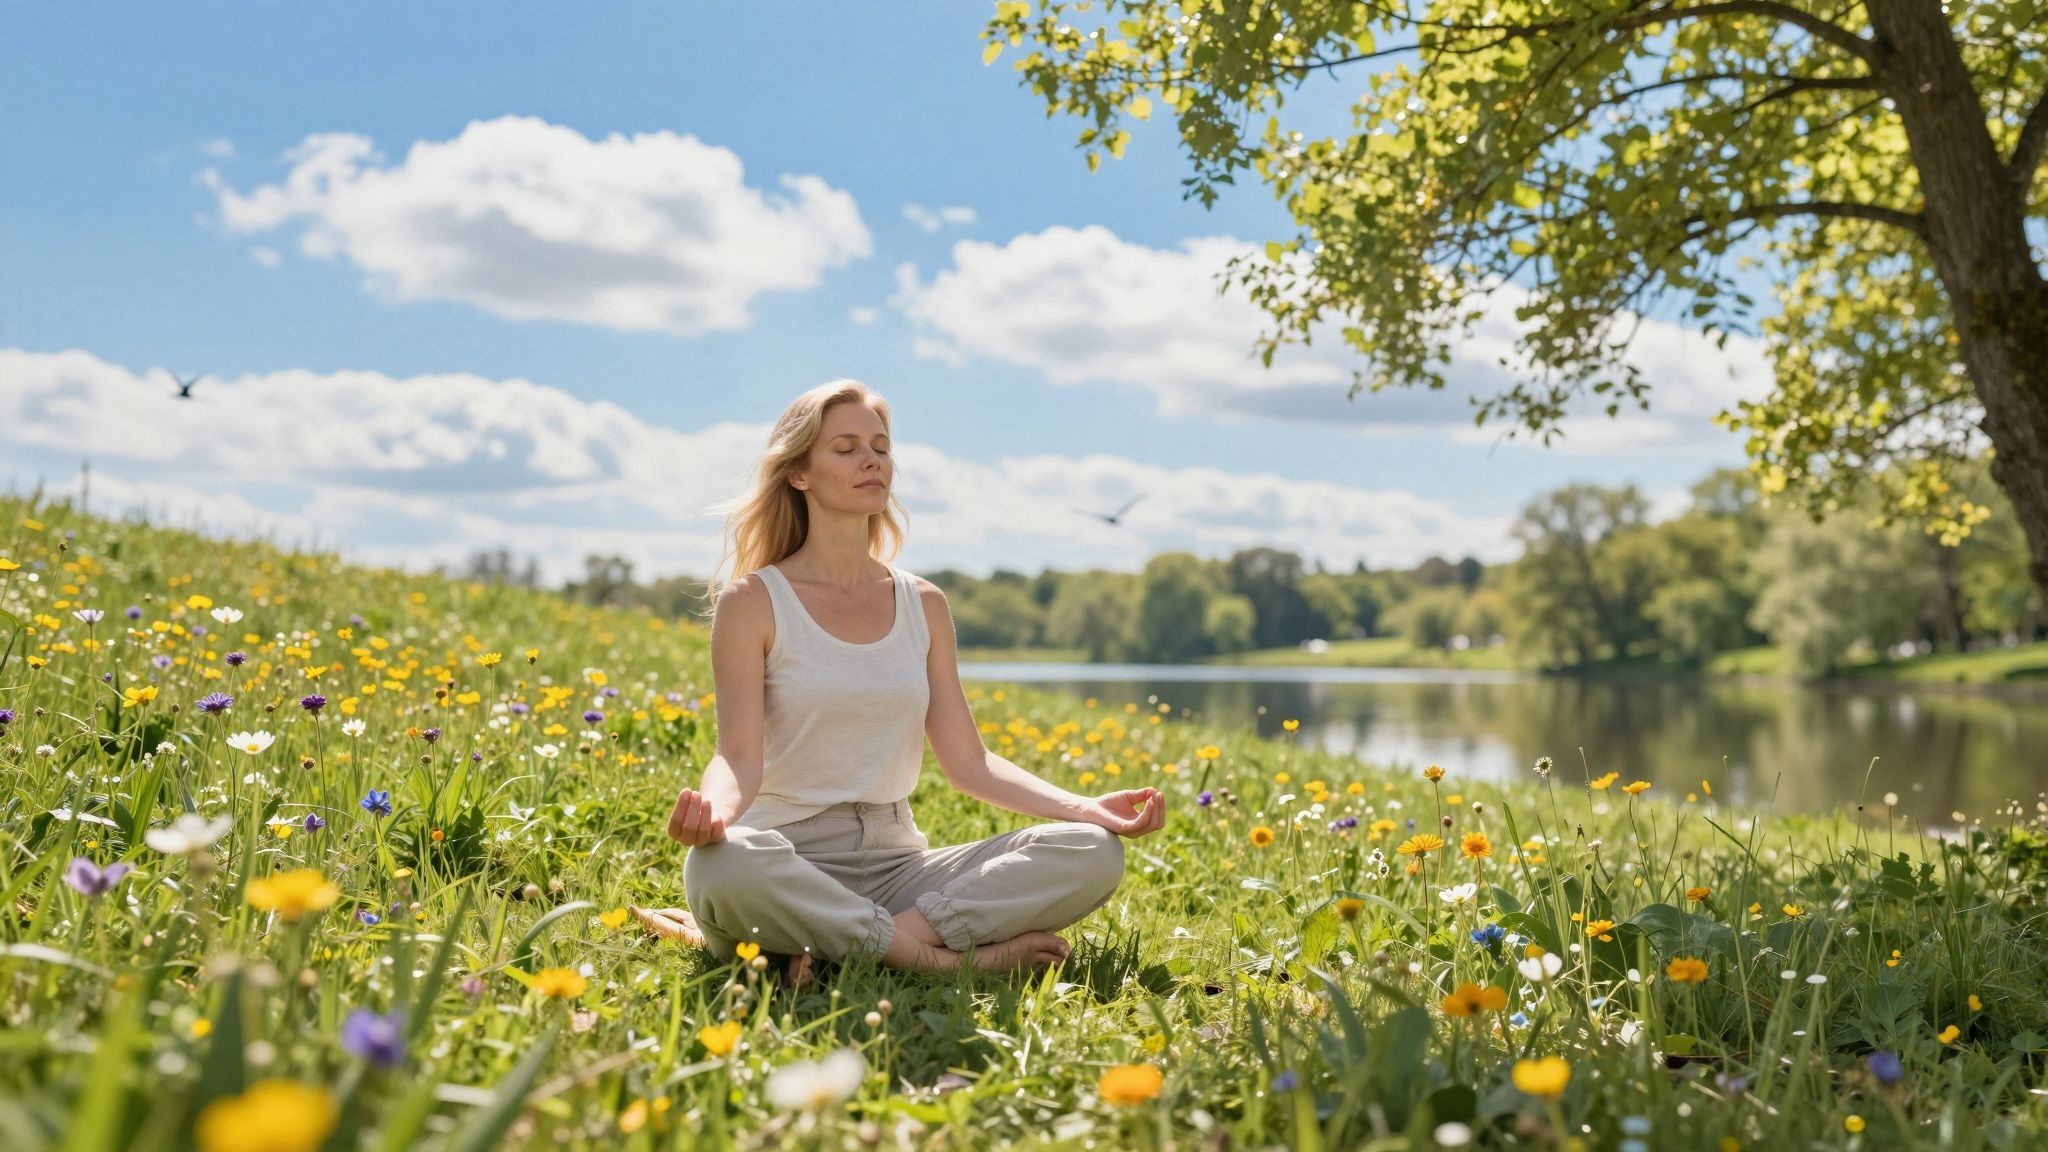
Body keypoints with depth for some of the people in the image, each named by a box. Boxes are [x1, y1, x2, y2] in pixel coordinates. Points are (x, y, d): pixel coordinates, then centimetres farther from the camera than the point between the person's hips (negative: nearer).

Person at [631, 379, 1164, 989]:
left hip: (897, 863, 4)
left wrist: (1086, 807, -5)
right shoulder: (752, 601, -1)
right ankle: (949, 956, -25)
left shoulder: (923, 605, 11)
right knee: (721, 866, -41)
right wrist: (715, 806, -34)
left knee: (1095, 853, -16)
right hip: (788, 862, -4)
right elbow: (740, 755, -10)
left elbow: (967, 760, 8)